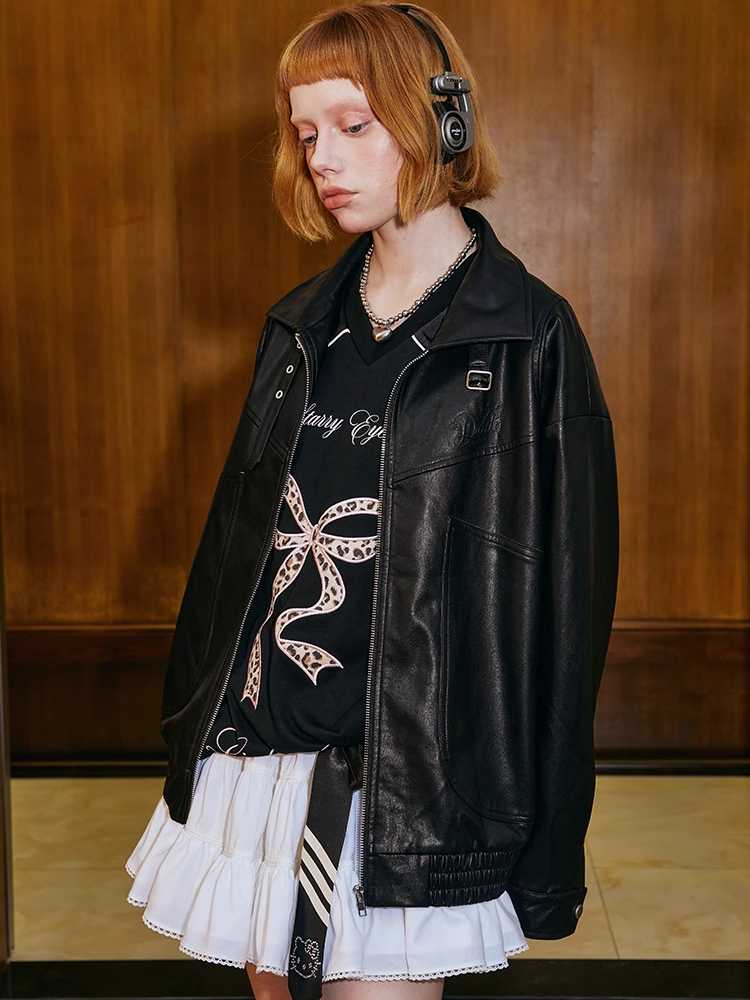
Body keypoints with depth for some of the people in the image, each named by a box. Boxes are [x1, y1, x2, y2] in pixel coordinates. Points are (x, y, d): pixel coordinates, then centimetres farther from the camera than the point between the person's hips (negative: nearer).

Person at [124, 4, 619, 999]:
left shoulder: (527, 338, -9)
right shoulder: (302, 326, 8)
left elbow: (561, 597, -9)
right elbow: (236, 535, 13)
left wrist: (543, 852, -8)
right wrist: (194, 735, 13)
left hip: (404, 783, -5)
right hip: (256, 749, 6)